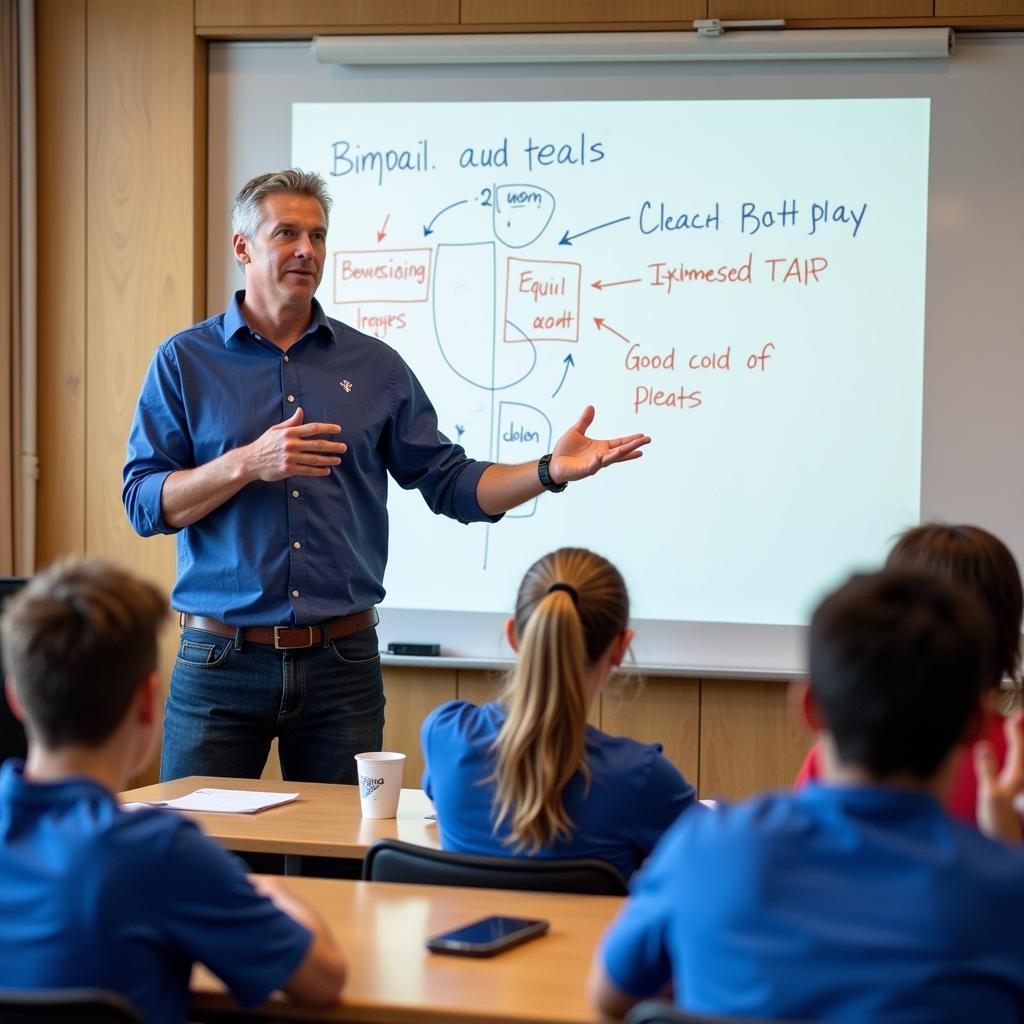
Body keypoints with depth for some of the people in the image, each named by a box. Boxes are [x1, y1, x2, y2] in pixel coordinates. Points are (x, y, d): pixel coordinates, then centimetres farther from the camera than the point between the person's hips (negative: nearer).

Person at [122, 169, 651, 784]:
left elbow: (451, 484, 8)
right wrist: (249, 464, -19)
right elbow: (145, 503, -4)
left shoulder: (374, 366, 9)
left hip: (342, 664, 2)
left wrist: (551, 472, -7)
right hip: (221, 663, -2)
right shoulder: (185, 361, 3)